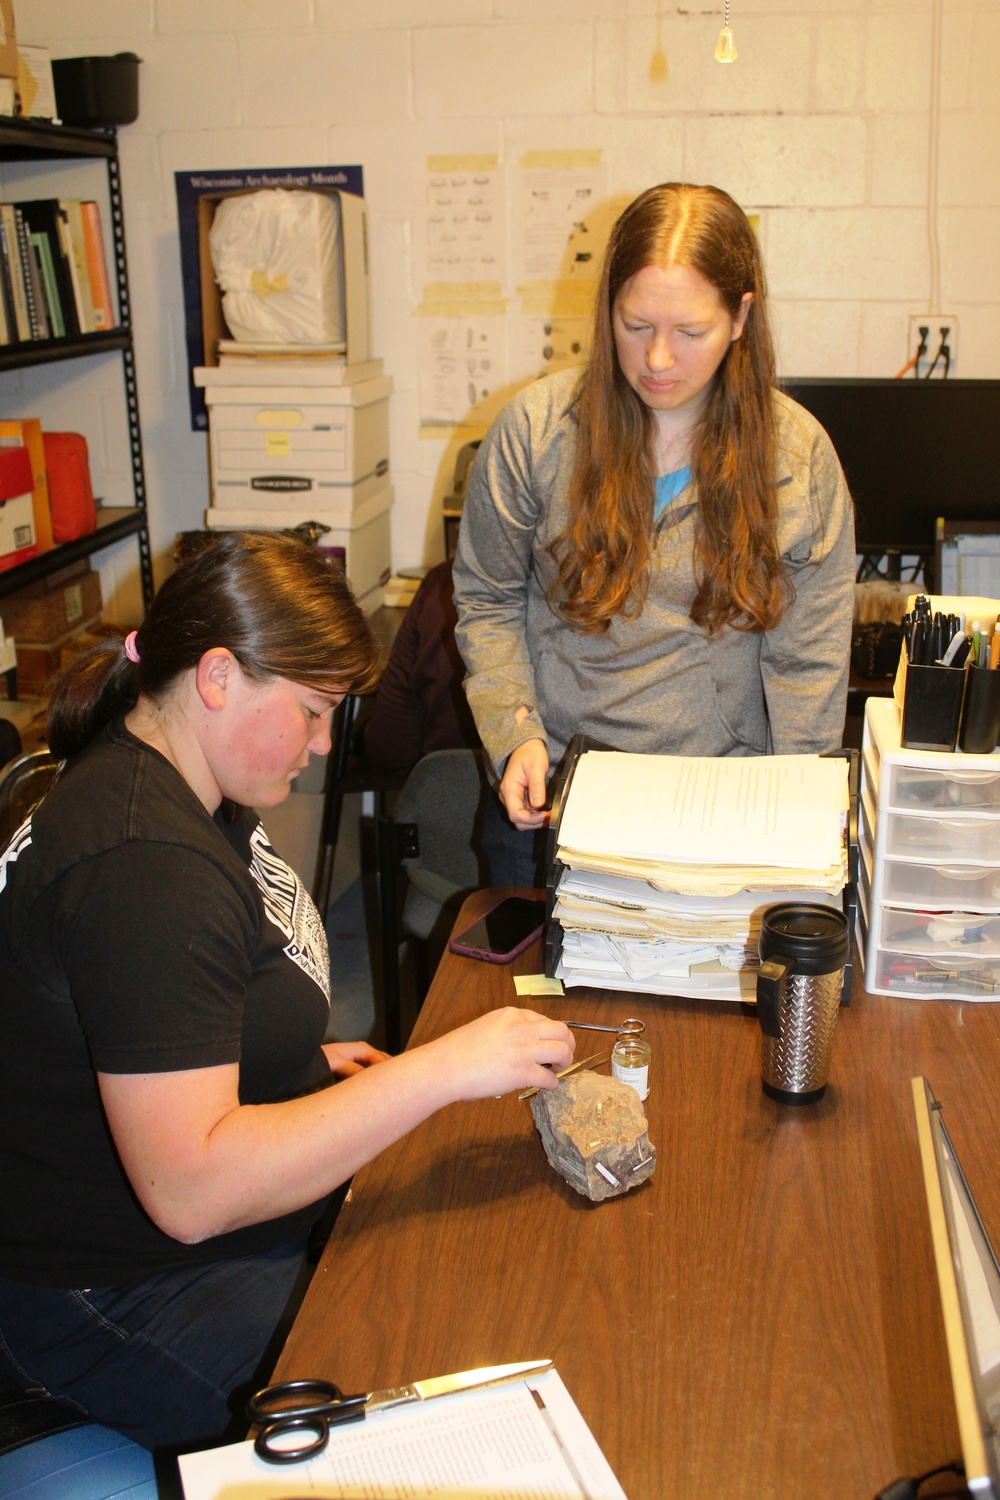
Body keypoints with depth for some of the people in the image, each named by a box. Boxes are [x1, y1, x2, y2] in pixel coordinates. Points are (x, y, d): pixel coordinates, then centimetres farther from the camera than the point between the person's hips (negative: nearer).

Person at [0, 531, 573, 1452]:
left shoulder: (172, 784, 5)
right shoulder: (144, 865, -28)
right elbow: (188, 1189, -32)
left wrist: (303, 1064, 7)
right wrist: (441, 1069, -31)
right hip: (130, 1301, -10)